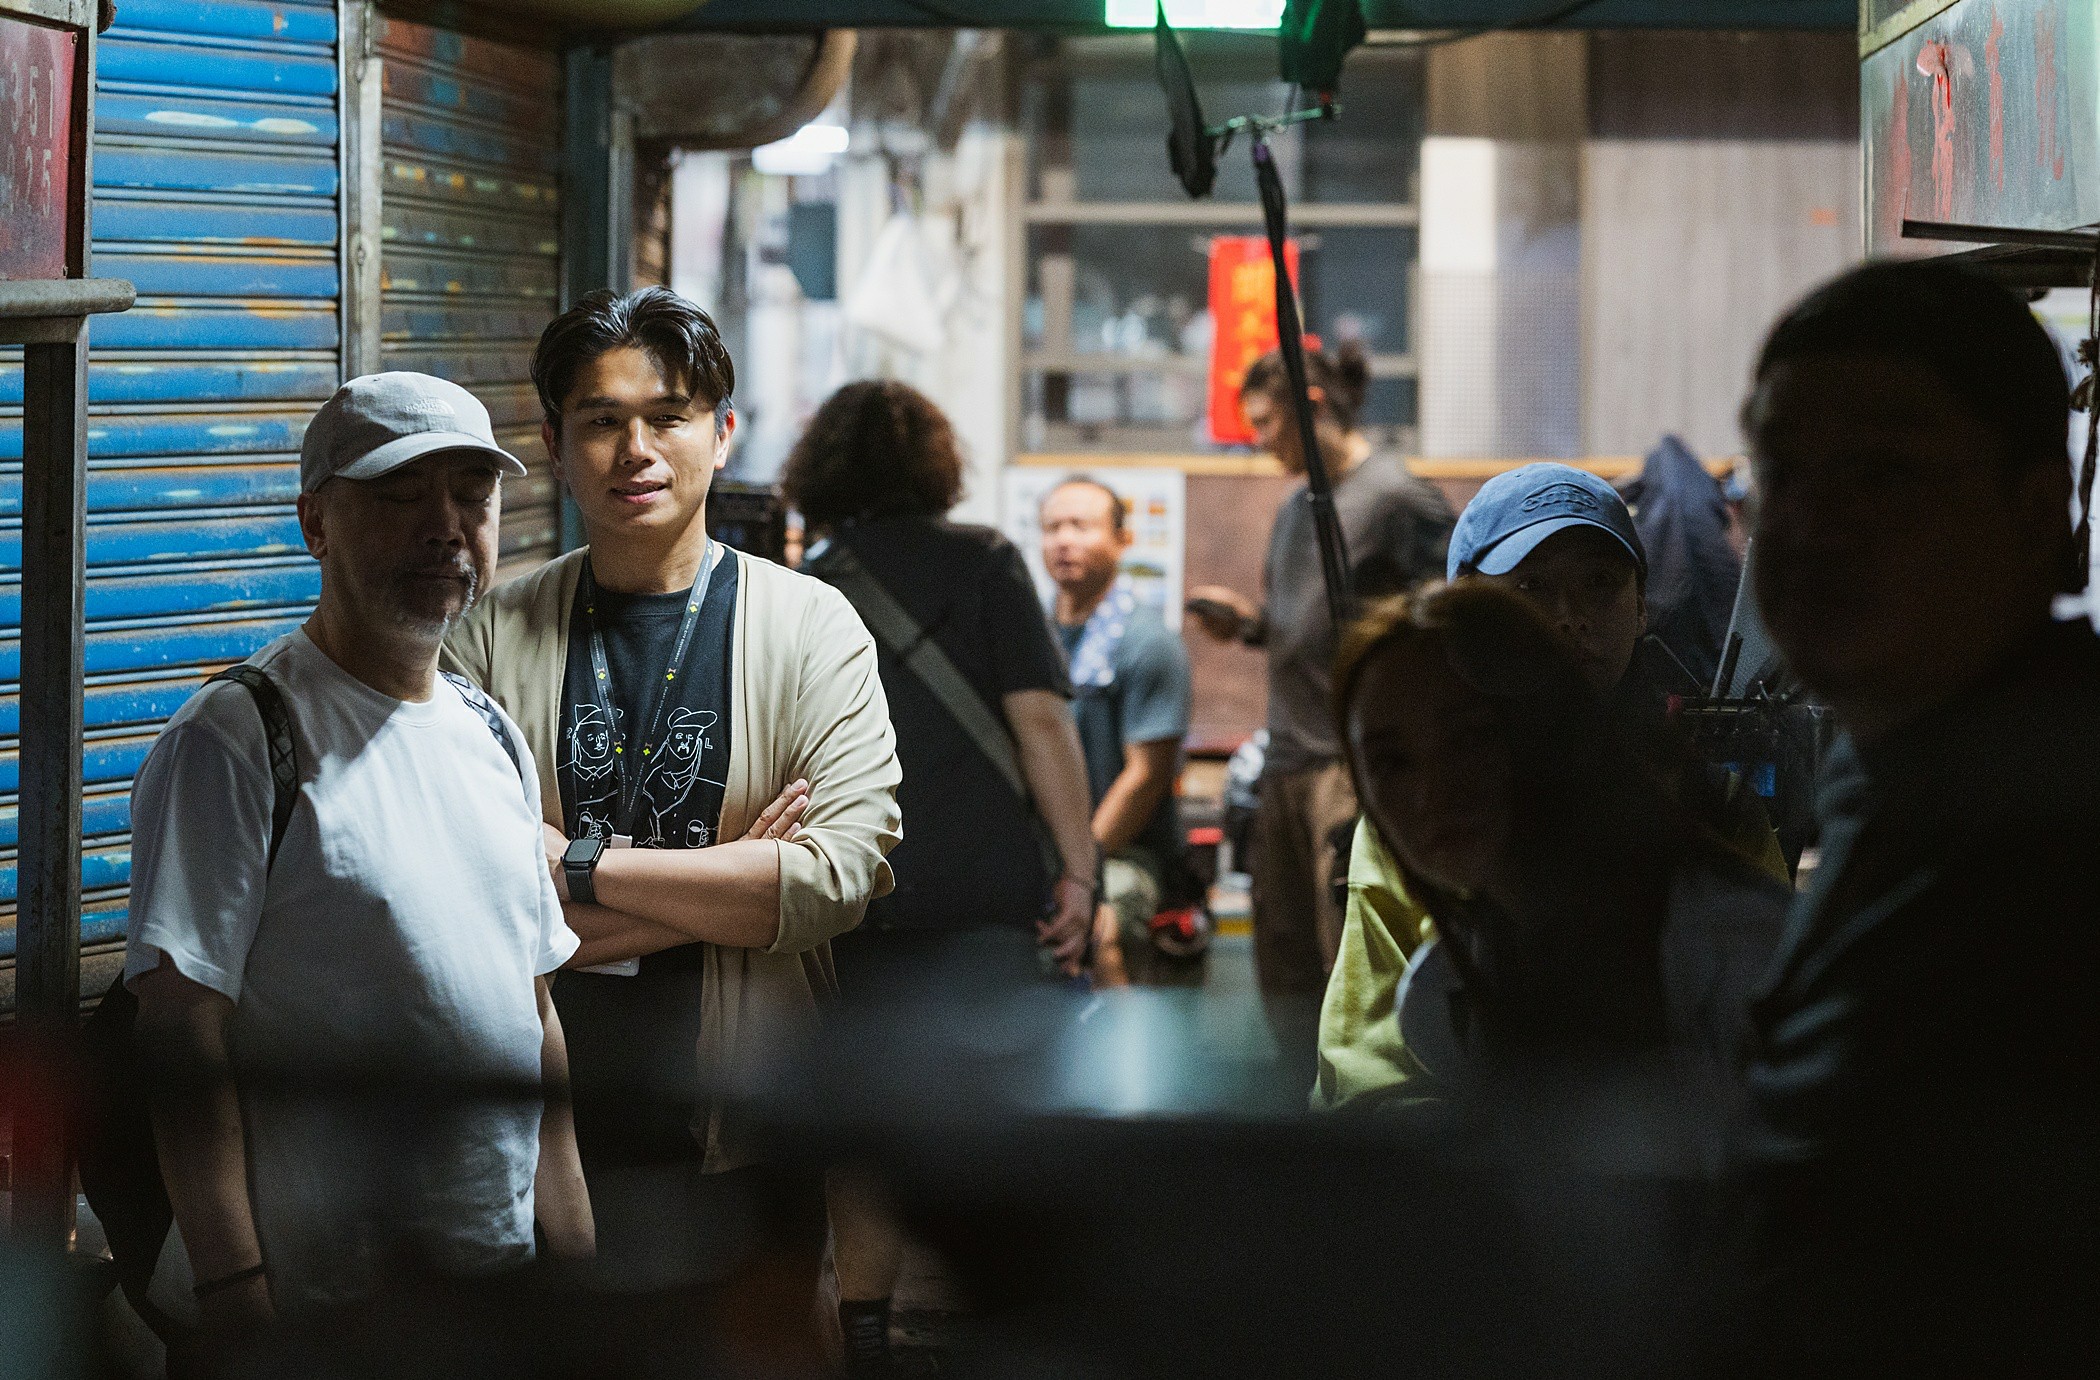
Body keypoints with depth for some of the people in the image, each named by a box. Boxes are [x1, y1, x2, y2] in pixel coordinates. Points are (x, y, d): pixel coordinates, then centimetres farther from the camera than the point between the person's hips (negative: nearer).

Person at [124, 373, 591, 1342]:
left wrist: (574, 1255, 14)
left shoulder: (494, 739, 13)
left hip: (500, 1284, 7)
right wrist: (236, 1299, -21)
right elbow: (182, 1036, -16)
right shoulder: (231, 742, -11)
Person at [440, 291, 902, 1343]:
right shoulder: (491, 640, 2)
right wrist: (727, 891, -13)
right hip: (541, 1142, 0)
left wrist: (579, 865, -13)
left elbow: (841, 877, -12)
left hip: (745, 1149, 0)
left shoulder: (811, 629, 1)